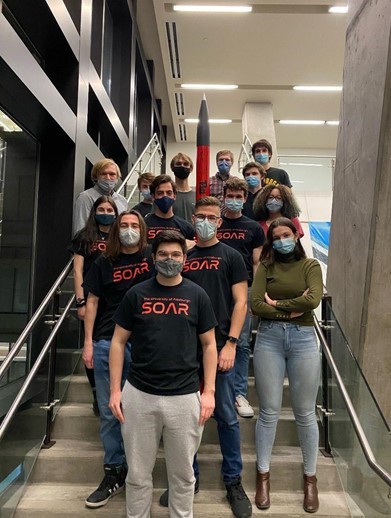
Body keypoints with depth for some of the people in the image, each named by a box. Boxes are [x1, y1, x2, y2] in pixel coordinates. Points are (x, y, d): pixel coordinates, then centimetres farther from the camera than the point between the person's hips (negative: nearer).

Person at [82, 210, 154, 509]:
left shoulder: (152, 257, 3)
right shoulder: (104, 263, 7)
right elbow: (92, 302, 7)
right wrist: (88, 342, 2)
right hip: (107, 342, 2)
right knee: (109, 411, 8)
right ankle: (114, 473, 23)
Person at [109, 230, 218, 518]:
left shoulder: (197, 295, 1)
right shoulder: (136, 294, 1)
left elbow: (209, 345, 4)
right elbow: (119, 342, 4)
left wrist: (209, 391, -2)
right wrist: (115, 390, -1)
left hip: (185, 397, 0)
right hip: (139, 395, 1)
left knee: (183, 474, 14)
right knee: (138, 473, 14)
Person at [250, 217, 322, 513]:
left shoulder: (311, 266, 4)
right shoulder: (266, 267, 5)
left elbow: (313, 300, -14)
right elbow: (255, 305, -7)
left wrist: (277, 304, -7)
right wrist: (291, 311, -12)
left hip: (303, 339, 0)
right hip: (269, 338, 0)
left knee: (305, 413, 10)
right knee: (269, 411, 7)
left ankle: (310, 478, 27)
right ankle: (263, 476, 24)